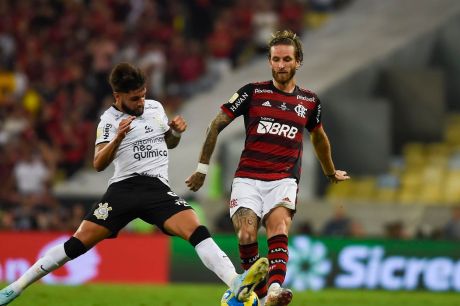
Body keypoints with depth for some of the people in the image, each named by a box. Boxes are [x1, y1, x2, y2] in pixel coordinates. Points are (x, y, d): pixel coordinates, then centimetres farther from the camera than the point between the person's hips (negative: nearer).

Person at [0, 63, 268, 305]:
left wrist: (176, 131, 6)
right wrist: (118, 138, -16)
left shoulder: (155, 107, 13)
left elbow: (169, 143, 29)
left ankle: (237, 284, -36)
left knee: (197, 230, -21)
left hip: (158, 189, 2)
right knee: (80, 242, -10)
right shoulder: (110, 119, 4)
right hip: (123, 187, -2)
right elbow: (99, 164, -1)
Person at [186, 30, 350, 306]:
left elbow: (319, 138, 30)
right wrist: (203, 167, 9)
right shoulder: (253, 92, 2)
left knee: (279, 229, -27)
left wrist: (331, 172, 43)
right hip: (248, 179, 0)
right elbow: (217, 125, 9)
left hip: (284, 181, 0)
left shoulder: (310, 102, 10)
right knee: (246, 236, -21)